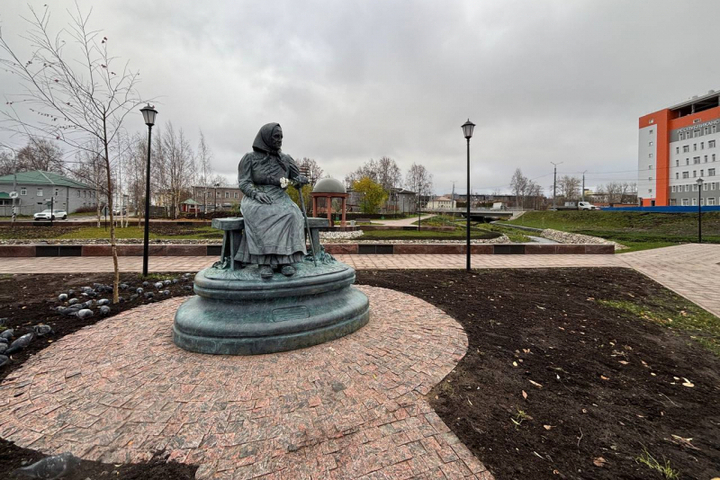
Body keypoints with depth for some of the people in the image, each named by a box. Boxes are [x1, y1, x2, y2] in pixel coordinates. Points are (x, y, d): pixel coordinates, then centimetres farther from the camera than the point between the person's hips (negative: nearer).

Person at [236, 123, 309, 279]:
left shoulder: (286, 159, 13)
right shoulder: (249, 158, 5)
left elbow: (300, 178, 14)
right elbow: (244, 183, -2)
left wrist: (301, 180, -12)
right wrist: (256, 194, -24)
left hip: (279, 199, 2)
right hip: (256, 200, -2)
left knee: (290, 215, -34)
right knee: (261, 217, -39)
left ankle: (285, 259, -35)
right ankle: (264, 260, -36)